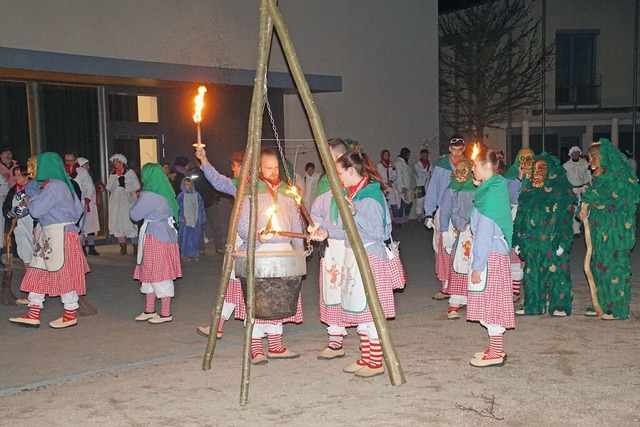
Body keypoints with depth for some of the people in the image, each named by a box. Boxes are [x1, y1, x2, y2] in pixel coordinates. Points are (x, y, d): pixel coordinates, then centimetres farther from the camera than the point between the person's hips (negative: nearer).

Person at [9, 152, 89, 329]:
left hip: (61, 235, -10)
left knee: (63, 273, 0)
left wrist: (33, 200, 1)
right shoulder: (62, 184, 11)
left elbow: (36, 210, -16)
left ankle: (71, 315, 11)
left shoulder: (53, 187, -17)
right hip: (49, 235, 10)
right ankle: (33, 315, 15)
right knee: (37, 272, 11)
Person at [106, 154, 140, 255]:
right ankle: (123, 247, 11)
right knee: (117, 224, 3)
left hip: (127, 201, -4)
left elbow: (137, 186, -7)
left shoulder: (130, 172, 1)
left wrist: (125, 185, -17)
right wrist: (117, 180, -10)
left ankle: (135, 247, -1)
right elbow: (109, 187, 5)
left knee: (130, 223, -8)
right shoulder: (112, 174, 15)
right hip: (116, 202, 5)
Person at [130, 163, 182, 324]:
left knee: (158, 274, -2)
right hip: (164, 234, 9)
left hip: (155, 237, -9)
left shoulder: (149, 196, -17)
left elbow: (134, 214, -13)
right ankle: (149, 310, 23)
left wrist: (137, 200, 5)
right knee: (150, 272, 16)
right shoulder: (164, 193, 10)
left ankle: (166, 313, 6)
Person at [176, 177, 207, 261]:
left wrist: (203, 218, 9)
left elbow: (201, 207, 12)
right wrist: (181, 218, -12)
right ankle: (185, 254, 7)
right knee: (185, 238, -1)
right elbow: (178, 208, -2)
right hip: (185, 221, -3)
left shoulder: (197, 195, 9)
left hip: (196, 220, 3)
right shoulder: (181, 196, -1)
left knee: (195, 238, 5)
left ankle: (194, 254, 13)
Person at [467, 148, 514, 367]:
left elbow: (484, 232, -20)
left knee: (490, 301, -2)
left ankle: (496, 353, 6)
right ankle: (496, 348, 25)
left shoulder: (490, 194, -18)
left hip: (490, 255, -10)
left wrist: (477, 265, -19)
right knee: (492, 302, 15)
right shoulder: (497, 188, 11)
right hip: (497, 252, 10)